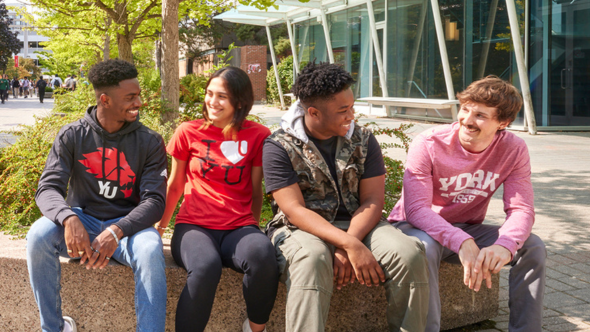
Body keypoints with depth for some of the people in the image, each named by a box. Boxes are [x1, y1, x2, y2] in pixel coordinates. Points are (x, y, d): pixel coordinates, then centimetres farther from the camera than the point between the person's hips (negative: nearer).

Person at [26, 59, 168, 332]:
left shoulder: (149, 142, -3)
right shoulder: (72, 135, -1)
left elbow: (155, 200, -11)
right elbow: (48, 189, -9)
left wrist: (116, 231, -30)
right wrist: (68, 218, -34)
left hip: (126, 225, -1)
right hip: (81, 223, 1)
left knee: (150, 251, -35)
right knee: (38, 236, -29)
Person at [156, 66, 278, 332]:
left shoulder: (258, 136, 5)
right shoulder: (188, 132, 7)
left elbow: (256, 191, 12)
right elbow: (175, 185, 18)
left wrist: (252, 232, 10)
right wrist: (161, 226, 22)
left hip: (239, 228, 1)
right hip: (194, 226, -1)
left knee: (263, 256, -35)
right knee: (205, 267, -37)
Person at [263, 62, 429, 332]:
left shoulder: (363, 140, 4)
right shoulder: (279, 147, -7)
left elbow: (372, 200, -2)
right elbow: (295, 210, -15)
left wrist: (348, 245, -20)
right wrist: (350, 246, -27)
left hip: (357, 225, 4)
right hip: (302, 229, -3)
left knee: (409, 254, -24)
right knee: (312, 259, -39)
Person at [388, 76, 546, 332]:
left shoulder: (514, 150, -11)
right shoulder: (429, 144, -22)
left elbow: (521, 210, -15)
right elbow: (416, 208, -28)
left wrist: (504, 245, -39)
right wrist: (462, 243, -44)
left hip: (468, 229, 4)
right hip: (417, 226, -4)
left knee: (533, 247, -16)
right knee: (424, 247, -38)